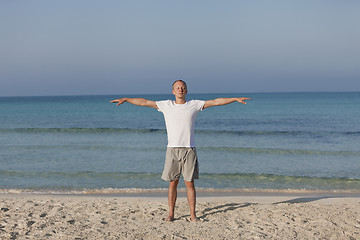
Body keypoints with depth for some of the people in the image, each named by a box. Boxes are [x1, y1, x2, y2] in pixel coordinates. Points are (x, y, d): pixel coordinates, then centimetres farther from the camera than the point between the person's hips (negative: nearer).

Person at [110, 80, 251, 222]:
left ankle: (193, 215, 7)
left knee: (190, 183, 1)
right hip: (172, 150, 0)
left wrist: (236, 99, 2)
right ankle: (171, 214, 12)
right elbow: (144, 102, 10)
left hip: (189, 150, 0)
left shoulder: (194, 105, 7)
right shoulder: (166, 105, 8)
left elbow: (216, 102, 6)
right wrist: (125, 99, 9)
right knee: (172, 183, 4)